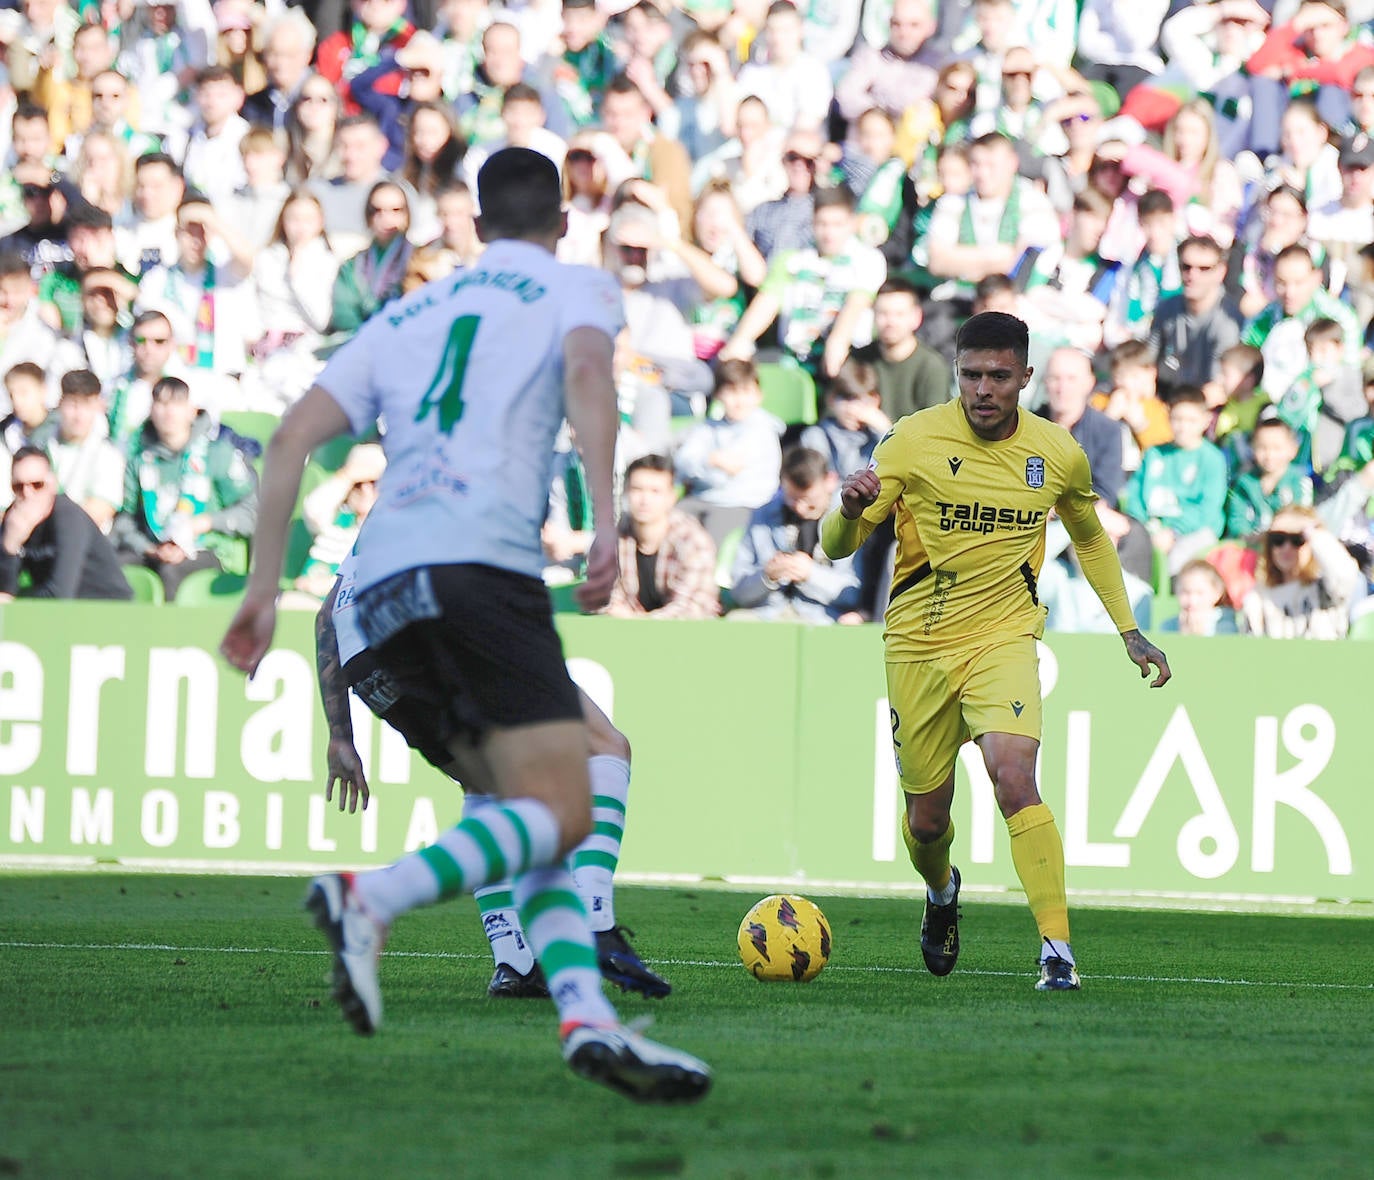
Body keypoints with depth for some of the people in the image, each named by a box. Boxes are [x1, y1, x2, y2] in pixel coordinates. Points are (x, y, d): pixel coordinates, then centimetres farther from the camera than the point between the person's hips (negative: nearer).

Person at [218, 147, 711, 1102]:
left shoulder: (406, 316, 28)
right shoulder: (575, 287, 15)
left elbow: (294, 436, 18)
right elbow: (587, 375, -9)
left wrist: (265, 586, 18)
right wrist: (607, 522, -17)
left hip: (382, 590, 6)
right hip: (483, 561, -6)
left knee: (529, 814, 8)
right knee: (560, 813, -10)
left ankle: (587, 1018, -10)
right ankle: (373, 899, -32)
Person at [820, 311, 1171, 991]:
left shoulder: (1058, 455, -3)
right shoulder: (913, 442, -9)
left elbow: (1089, 538, 19)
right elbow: (835, 547, -7)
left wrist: (1129, 630, 16)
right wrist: (851, 511, -31)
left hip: (1002, 638, -1)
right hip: (917, 646, 1)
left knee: (1013, 779, -25)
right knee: (926, 818, 9)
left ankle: (1057, 951, -22)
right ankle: (941, 892, 45)